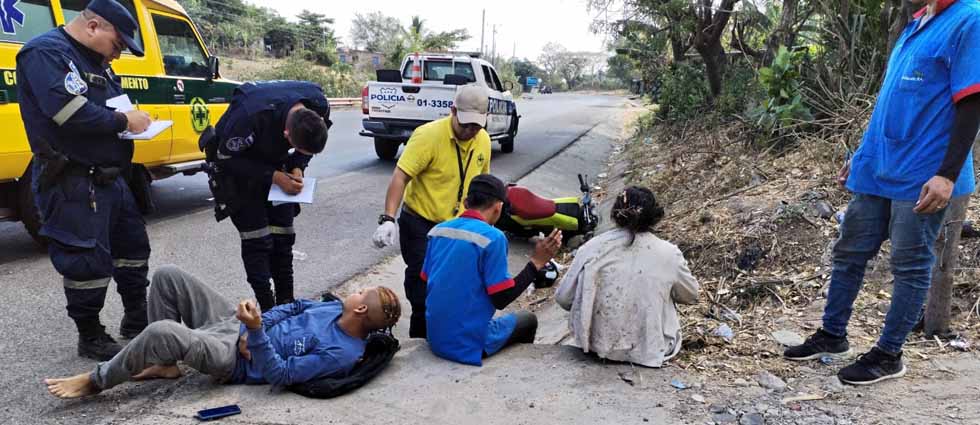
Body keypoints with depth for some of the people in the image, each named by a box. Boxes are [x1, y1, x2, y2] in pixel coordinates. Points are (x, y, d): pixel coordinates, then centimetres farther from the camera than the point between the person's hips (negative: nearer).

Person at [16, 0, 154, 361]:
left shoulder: (94, 61, 16)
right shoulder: (46, 52, -13)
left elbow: (108, 106, 21)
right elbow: (70, 112, -27)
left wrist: (132, 119, 0)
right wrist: (123, 121, -17)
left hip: (109, 178, 10)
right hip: (72, 184, -10)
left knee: (132, 247, 17)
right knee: (87, 262, -2)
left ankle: (137, 321, 32)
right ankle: (91, 338, 15)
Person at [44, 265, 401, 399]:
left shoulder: (343, 353, -25)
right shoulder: (337, 309, 1)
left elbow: (279, 375, -26)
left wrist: (256, 331, -36)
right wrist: (253, 325, -2)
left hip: (235, 357, -9)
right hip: (237, 323, 9)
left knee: (161, 332, -33)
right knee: (167, 276, 3)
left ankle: (95, 381, -4)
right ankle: (165, 364, 13)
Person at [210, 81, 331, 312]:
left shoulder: (319, 106, -24)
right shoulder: (250, 116, -40)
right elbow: (228, 158, -24)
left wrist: (297, 167, -18)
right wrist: (274, 177, -29)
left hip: (275, 161, 5)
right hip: (239, 164, -4)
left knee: (283, 236, 3)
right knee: (257, 240, -9)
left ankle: (286, 303, 13)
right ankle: (268, 309, 0)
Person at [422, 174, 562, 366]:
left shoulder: (438, 230, 1)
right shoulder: (492, 237, -17)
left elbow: (426, 282, 10)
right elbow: (501, 299, -16)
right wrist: (536, 262, -10)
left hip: (436, 339, 6)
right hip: (469, 345, -6)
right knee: (528, 320, 21)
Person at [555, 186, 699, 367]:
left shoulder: (592, 248, -11)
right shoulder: (668, 254, -12)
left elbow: (563, 298, -3)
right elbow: (691, 296, 6)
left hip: (598, 344, 1)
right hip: (649, 350, 0)